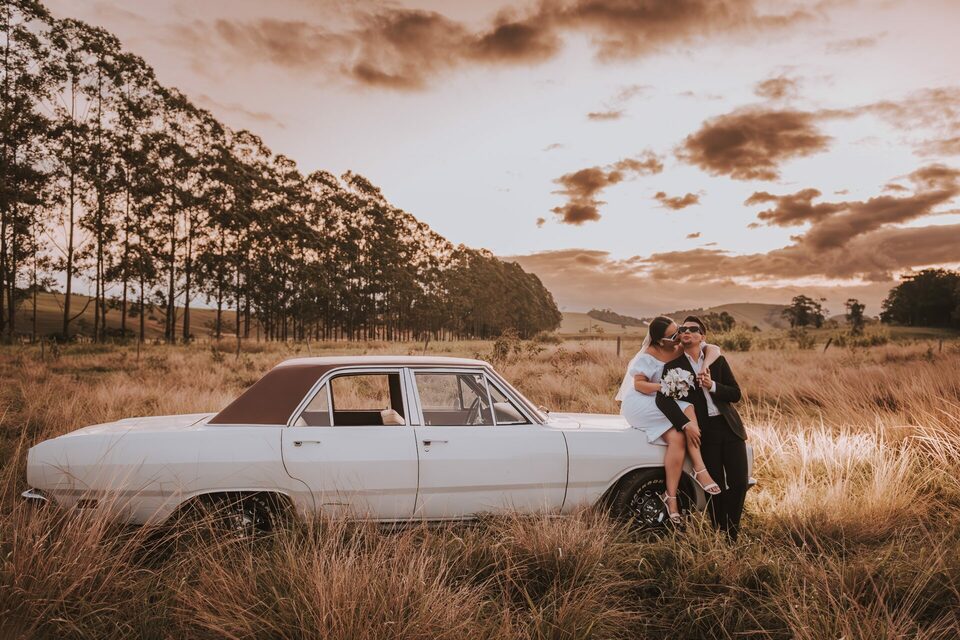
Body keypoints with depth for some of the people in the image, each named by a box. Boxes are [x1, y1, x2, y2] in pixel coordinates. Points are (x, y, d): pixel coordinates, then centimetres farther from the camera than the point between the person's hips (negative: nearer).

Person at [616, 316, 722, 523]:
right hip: (643, 404, -5)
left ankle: (671, 496, -22)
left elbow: (714, 349, -2)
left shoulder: (682, 348, 1)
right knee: (688, 411, -28)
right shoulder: (648, 356, -11)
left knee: (677, 439, -26)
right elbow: (639, 384, -14)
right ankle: (700, 469, -25)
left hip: (667, 403, 5)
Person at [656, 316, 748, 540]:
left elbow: (736, 394, 5)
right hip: (705, 431, -2)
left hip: (729, 426, 2)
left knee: (739, 483, -1)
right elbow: (663, 398, -13)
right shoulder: (673, 366, 1)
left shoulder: (717, 360, 8)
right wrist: (685, 424, -24)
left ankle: (733, 533, 15)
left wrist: (712, 386, -14)